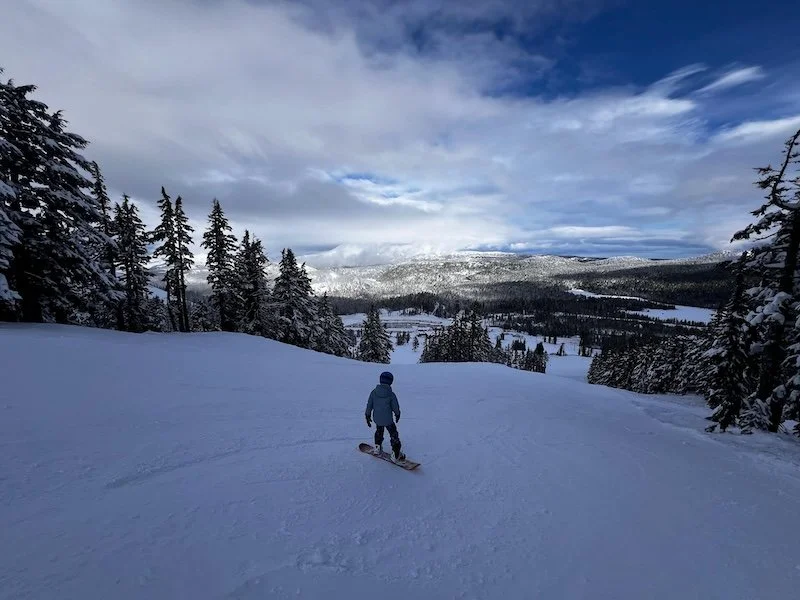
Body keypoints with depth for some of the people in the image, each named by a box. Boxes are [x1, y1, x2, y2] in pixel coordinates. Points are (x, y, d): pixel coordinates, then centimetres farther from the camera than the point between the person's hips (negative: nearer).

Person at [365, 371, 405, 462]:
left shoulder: (374, 392, -9)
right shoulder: (391, 394, -17)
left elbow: (369, 405, -1)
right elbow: (396, 407, -5)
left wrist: (368, 416, 12)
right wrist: (397, 414, 16)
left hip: (377, 418, 4)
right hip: (388, 419, -4)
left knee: (379, 431, 31)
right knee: (394, 435, 12)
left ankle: (377, 447, 44)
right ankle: (396, 455, 13)